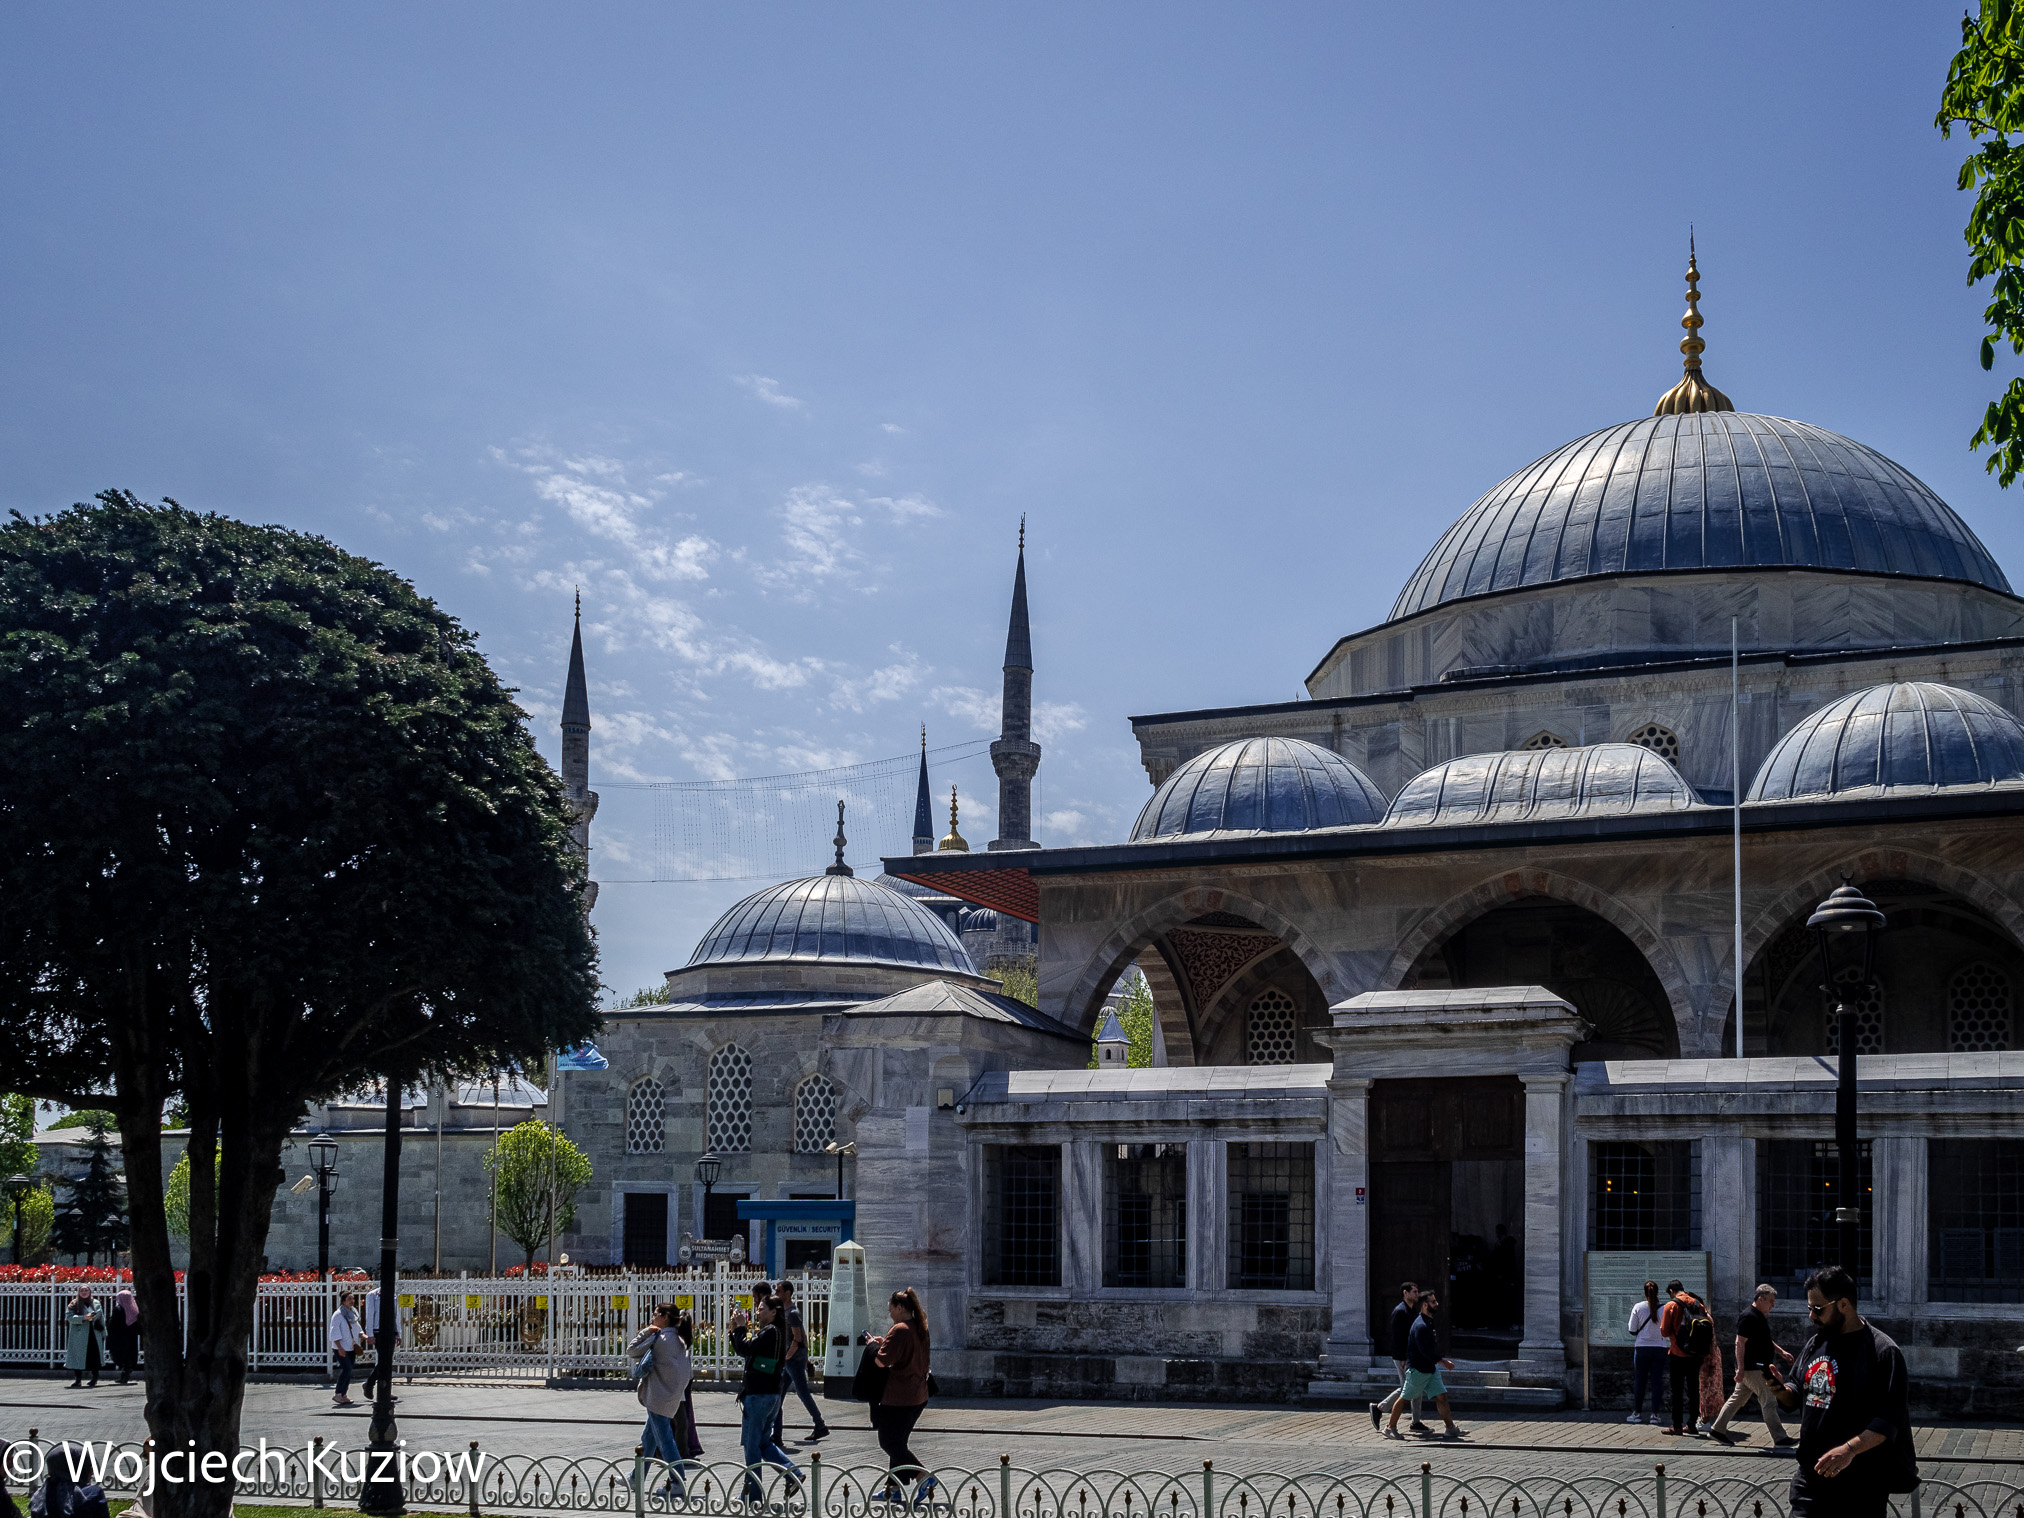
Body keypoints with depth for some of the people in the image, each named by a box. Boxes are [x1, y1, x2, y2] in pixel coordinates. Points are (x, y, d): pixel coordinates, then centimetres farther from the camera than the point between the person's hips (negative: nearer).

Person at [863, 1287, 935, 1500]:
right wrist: (884, 1343, 16)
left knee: (889, 1442, 0)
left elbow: (882, 1361, -20)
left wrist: (873, 1345, -2)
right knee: (898, 1442, 17)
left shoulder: (899, 1330, -17)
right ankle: (894, 1487, 19)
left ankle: (923, 1476, -10)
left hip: (897, 1397, -9)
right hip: (918, 1396, 9)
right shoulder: (920, 1329, 11)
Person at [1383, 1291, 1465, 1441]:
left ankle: (1450, 1428, 3)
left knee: (1441, 1396, 2)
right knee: (1404, 1398, 1)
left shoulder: (1430, 1322, 11)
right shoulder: (1420, 1325, -21)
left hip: (1430, 1368, 9)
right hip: (1417, 1369, -9)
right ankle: (1390, 1427, 11)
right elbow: (1425, 1351, -23)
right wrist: (1444, 1362, -17)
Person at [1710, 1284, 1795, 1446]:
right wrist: (1741, 1369, -23)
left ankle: (1717, 1430, 20)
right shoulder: (1748, 1317, -17)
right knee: (1769, 1401, -8)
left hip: (1759, 1368, 10)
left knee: (1737, 1399, 14)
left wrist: (1781, 1352, 18)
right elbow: (1740, 1343, -21)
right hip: (1751, 1369, -10)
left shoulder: (1760, 1317, 15)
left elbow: (1766, 1340, 29)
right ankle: (1779, 1439, -5)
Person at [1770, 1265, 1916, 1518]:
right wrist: (1780, 1390, -1)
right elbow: (1798, 1396, 23)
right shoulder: (1815, 1345, 12)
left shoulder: (1882, 1350, -12)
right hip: (1810, 1476, 6)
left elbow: (1892, 1419, -18)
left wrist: (1849, 1449, -30)